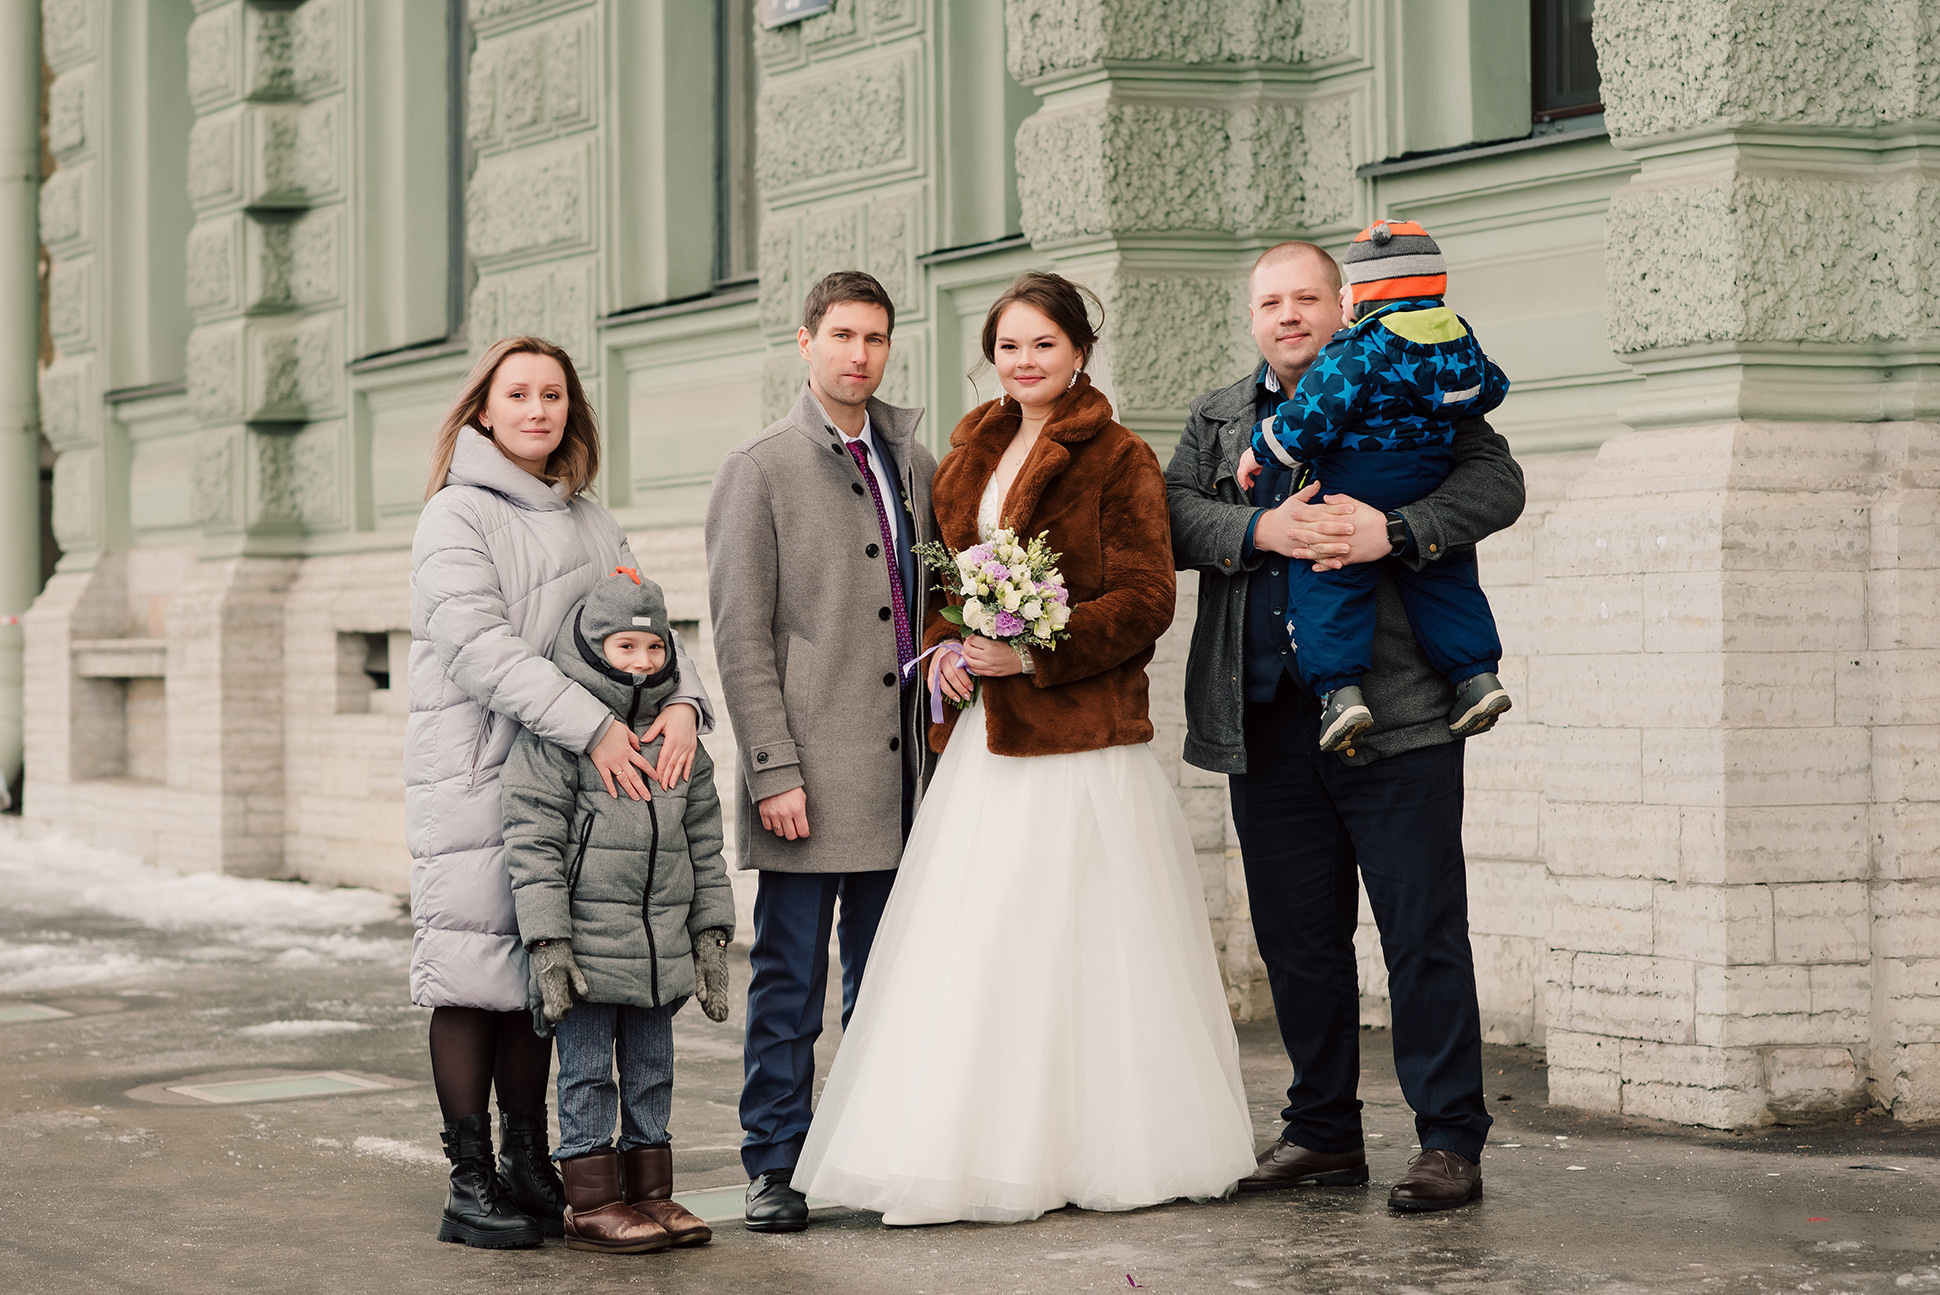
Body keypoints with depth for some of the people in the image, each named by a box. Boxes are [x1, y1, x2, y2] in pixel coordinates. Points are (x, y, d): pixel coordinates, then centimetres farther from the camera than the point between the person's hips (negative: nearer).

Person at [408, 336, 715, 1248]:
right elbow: (482, 648, -16)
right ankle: (470, 1182, 0)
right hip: (471, 778, -6)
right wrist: (592, 726, -24)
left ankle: (530, 1166, 18)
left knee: (537, 971, 10)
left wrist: (681, 701, -13)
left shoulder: (592, 525, 16)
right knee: (472, 975, -5)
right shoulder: (455, 517, -4)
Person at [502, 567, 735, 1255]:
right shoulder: (552, 738, -9)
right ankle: (592, 1203, 7)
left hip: (662, 945, 6)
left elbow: (704, 843, 15)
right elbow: (532, 844, -11)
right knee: (588, 1074, 0)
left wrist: (711, 933, 12)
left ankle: (650, 1192, 21)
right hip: (587, 945, -5)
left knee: (652, 1070, 12)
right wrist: (547, 943, -15)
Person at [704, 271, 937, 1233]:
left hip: (901, 776, 5)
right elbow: (740, 637, -6)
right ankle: (774, 1168, 7)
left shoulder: (911, 461, 13)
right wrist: (775, 771, -12)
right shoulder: (759, 470, -1)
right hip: (810, 781, -5)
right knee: (789, 981, 0)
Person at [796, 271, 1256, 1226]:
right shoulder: (974, 450, 15)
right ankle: (988, 1153, 6)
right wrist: (944, 647, 0)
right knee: (968, 949, 2)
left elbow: (1146, 600, -10)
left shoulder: (1120, 461, -4)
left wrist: (1036, 651, -18)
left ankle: (1099, 1154, 5)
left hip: (1078, 738, -6)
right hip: (982, 736, 6)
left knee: (1075, 946, -3)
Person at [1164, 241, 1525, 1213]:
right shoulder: (1215, 419, 17)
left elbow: (1496, 483, -7)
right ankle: (1323, 1133, 22)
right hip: (1267, 721, 4)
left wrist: (1392, 532, -22)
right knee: (1297, 937, 10)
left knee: (1424, 932, -4)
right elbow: (1174, 514, 2)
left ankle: (1451, 1141, 1)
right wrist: (1261, 531, -16)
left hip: (1393, 714, -4)